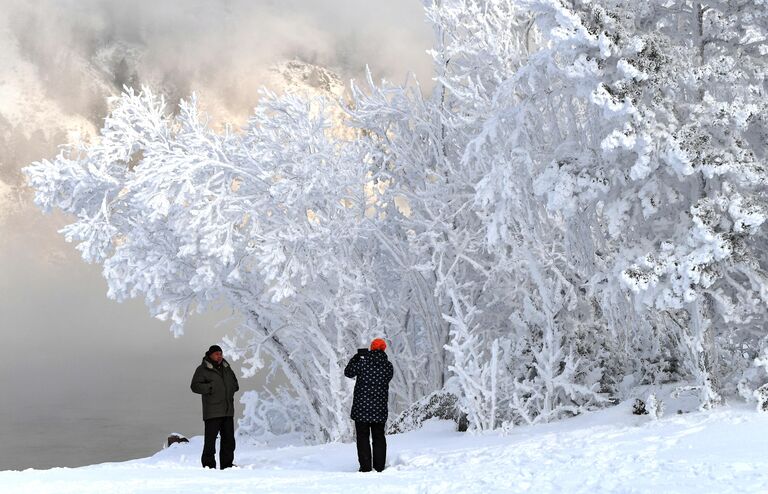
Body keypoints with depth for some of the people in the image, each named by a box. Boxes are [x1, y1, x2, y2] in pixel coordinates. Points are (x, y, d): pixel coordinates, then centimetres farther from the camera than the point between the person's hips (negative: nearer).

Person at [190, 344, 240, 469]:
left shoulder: (226, 367, 17)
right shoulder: (203, 369, -3)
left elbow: (234, 382, 29)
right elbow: (195, 386, -10)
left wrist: (233, 387, 6)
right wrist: (210, 388, -20)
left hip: (228, 411, 6)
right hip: (212, 412, -6)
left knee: (229, 440, 9)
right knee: (210, 440, -8)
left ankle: (227, 465, 17)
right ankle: (208, 466, -2)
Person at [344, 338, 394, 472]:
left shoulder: (363, 363, -11)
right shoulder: (388, 365, -3)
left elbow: (348, 372, 0)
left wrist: (356, 357, 15)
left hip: (361, 407, -3)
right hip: (380, 408, 3)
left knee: (363, 437, 4)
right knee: (379, 437, 12)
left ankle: (365, 466, -1)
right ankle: (379, 467, 10)